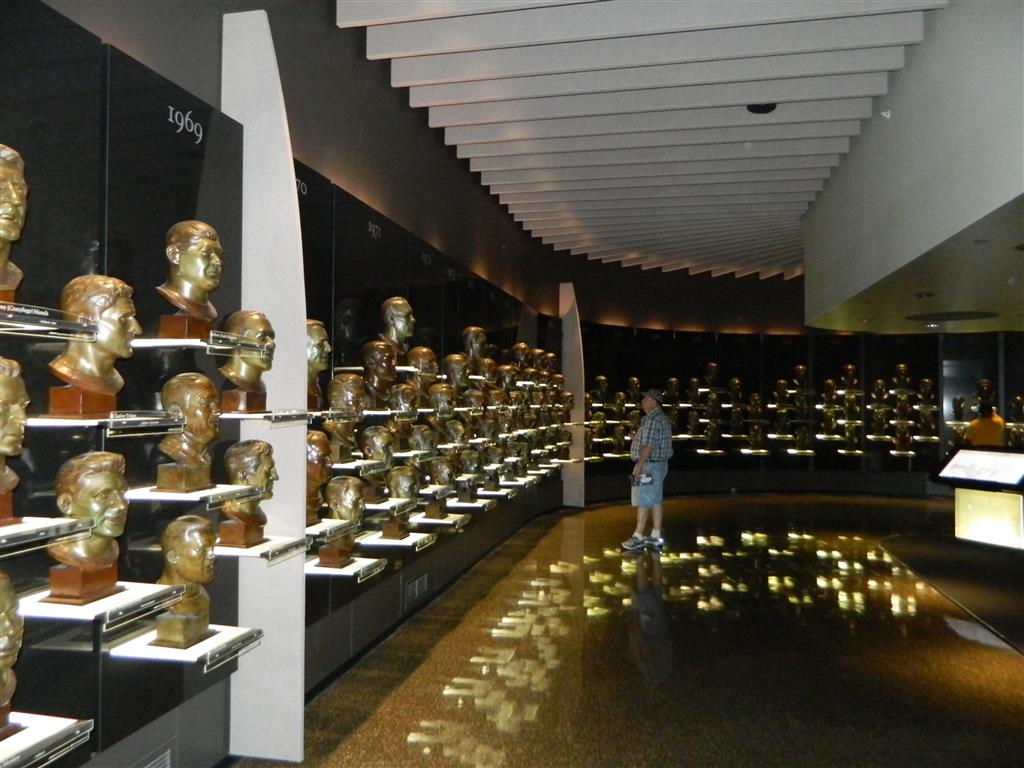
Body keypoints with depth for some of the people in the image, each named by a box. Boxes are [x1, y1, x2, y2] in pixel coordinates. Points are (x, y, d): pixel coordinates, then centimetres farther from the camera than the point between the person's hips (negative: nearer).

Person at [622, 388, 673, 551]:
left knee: (643, 502, -6)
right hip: (660, 464, 10)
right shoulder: (662, 418, 16)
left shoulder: (653, 419, -17)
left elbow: (648, 445, -23)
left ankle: (638, 537, -2)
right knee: (655, 501, 11)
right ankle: (656, 536, 15)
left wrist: (639, 465, -21)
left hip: (649, 465, -10)